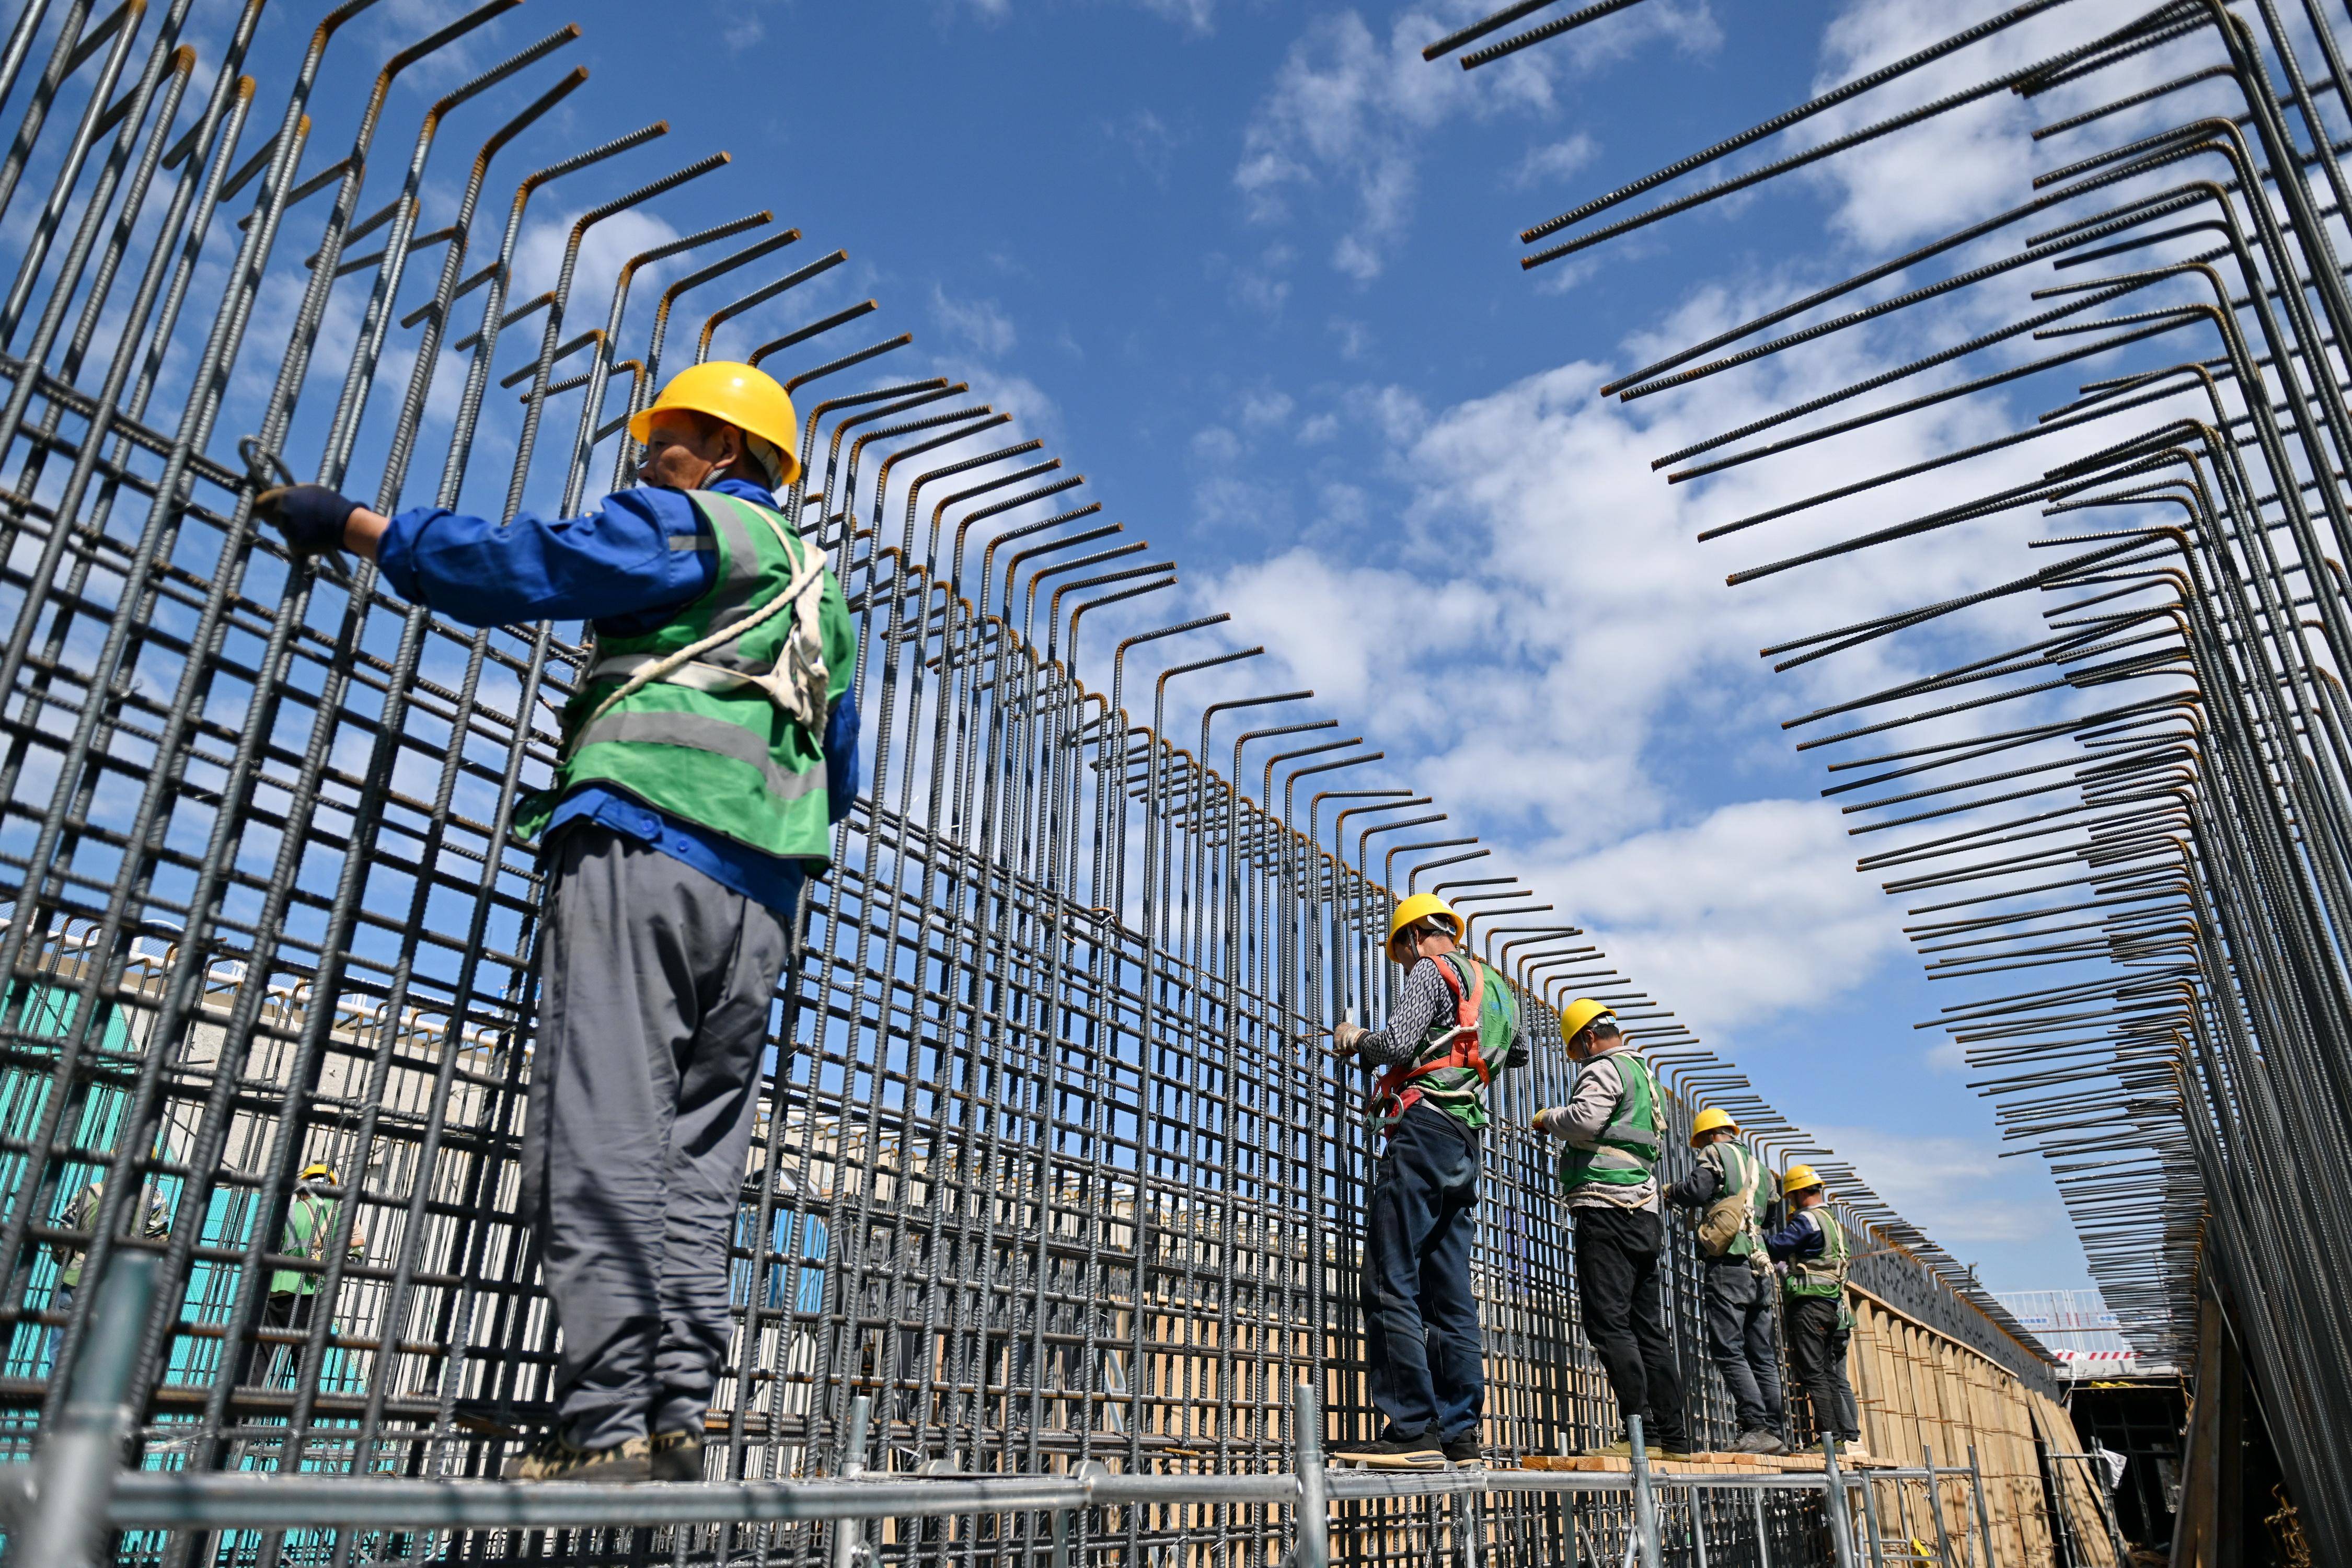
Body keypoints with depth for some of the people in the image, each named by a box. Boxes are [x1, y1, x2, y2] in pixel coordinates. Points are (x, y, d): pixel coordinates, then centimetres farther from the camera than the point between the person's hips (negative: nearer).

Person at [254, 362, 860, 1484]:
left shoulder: (685, 525, 7)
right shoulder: (822, 600, 31)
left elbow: (507, 567, -1)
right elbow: (839, 777, 33)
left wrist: (349, 524, 10)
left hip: (643, 847, -7)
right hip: (762, 899, 8)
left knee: (600, 1139, -12)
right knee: (696, 1162, 4)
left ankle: (606, 1426, -15)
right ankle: (679, 1414, -1)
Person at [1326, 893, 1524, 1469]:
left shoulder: (1432, 970, -1)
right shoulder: (1498, 991, 26)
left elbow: (1398, 1042, -15)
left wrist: (1356, 1038, 6)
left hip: (1423, 1130, -9)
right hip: (1467, 1145, 9)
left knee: (1390, 1282, -11)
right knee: (1450, 1292, 8)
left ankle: (1412, 1429, -15)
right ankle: (1459, 1432, 7)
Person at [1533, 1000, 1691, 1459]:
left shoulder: (1605, 1068, -5)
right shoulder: (1642, 1072, 24)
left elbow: (1585, 1121, -21)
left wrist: (1549, 1117, -3)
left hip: (1608, 1207, -10)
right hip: (1646, 1214, 10)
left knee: (1609, 1323, -11)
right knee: (1648, 1329, 10)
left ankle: (1641, 1431, -15)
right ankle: (1673, 1436, 11)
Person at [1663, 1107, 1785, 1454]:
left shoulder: (1716, 1153, 3)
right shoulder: (1760, 1166, 24)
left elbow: (1697, 1190, -12)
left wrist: (1672, 1193, 8)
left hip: (1728, 1265, -8)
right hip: (1761, 1269, 8)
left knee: (1729, 1352, -9)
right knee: (1763, 1356, 9)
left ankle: (1757, 1429, -17)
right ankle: (1774, 1432, 7)